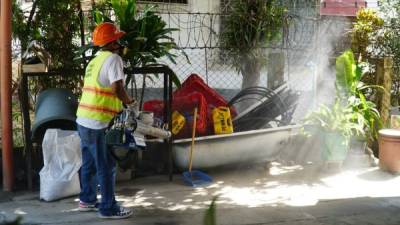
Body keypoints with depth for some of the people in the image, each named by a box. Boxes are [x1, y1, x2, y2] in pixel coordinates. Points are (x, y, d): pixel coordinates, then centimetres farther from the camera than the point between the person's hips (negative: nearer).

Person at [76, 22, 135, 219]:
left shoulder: (95, 60, 14)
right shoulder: (113, 58, -12)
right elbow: (118, 89, -21)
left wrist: (120, 101, 15)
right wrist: (128, 101, -3)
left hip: (84, 119, 9)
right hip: (96, 123, -9)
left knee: (89, 163, 19)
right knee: (106, 166, 1)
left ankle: (87, 200, 31)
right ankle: (108, 208, 8)